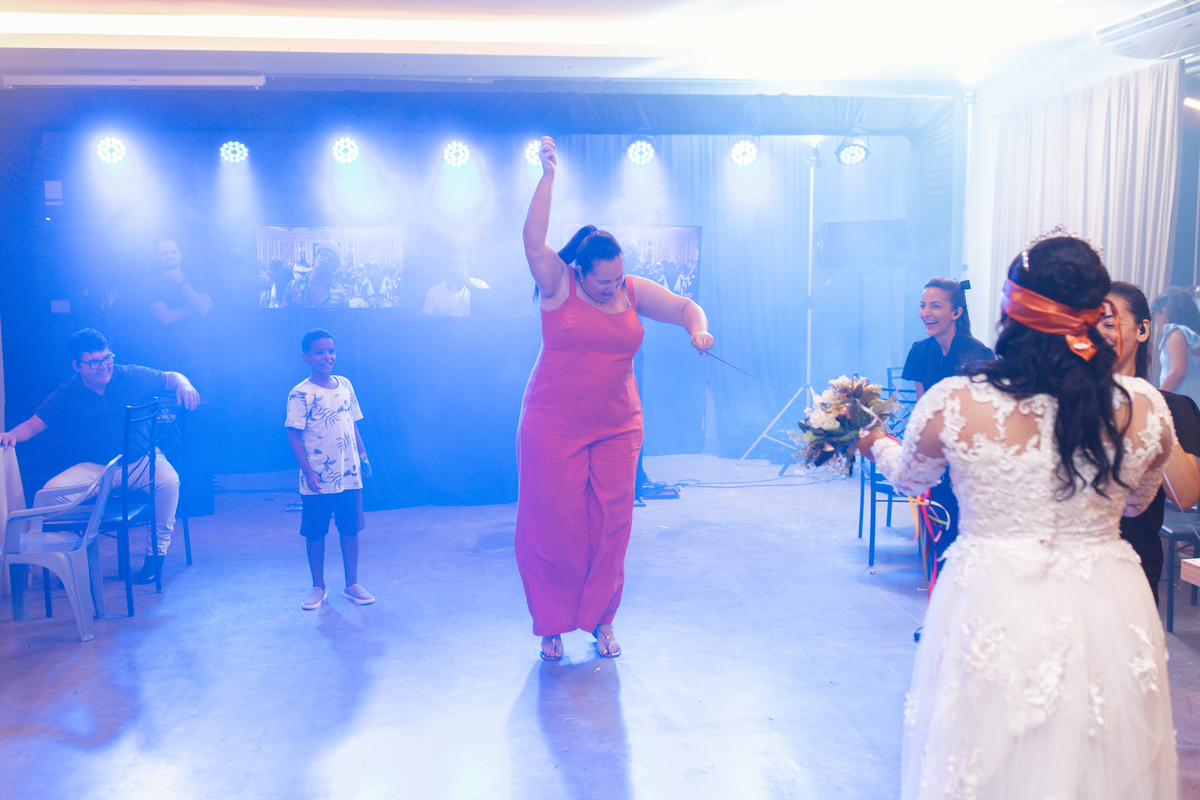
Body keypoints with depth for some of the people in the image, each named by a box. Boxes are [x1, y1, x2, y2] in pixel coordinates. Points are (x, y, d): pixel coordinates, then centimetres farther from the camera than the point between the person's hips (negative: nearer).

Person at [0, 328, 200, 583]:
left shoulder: (131, 376, 2)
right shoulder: (67, 395, 3)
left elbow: (171, 378, 10)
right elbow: (33, 425, -1)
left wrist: (184, 386, -15)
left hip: (140, 461, -1)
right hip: (93, 468, 1)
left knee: (168, 480, -34)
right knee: (51, 491, -25)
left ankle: (156, 552, -15)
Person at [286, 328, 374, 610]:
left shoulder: (345, 385, 6)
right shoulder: (300, 394, -10)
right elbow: (294, 436, -12)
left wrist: (362, 454, 8)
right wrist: (308, 471, -17)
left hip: (350, 476, 4)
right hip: (318, 482, -4)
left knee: (350, 529, 9)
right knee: (315, 534, 7)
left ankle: (352, 584, 21)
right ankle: (318, 588, 21)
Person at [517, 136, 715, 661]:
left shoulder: (634, 291, 3)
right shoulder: (558, 286, -5)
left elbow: (685, 306, 3)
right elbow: (533, 241, -19)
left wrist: (698, 329, -20)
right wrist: (548, 178, -23)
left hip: (616, 429, 3)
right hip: (553, 429, -3)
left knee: (610, 524, 5)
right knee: (554, 524, 2)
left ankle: (602, 619, 21)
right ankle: (552, 624, 17)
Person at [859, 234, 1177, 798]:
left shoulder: (951, 404, -16)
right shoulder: (1145, 408, -11)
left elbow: (909, 477, 6)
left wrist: (877, 444, 29)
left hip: (991, 612, -1)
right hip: (1109, 614, 2)